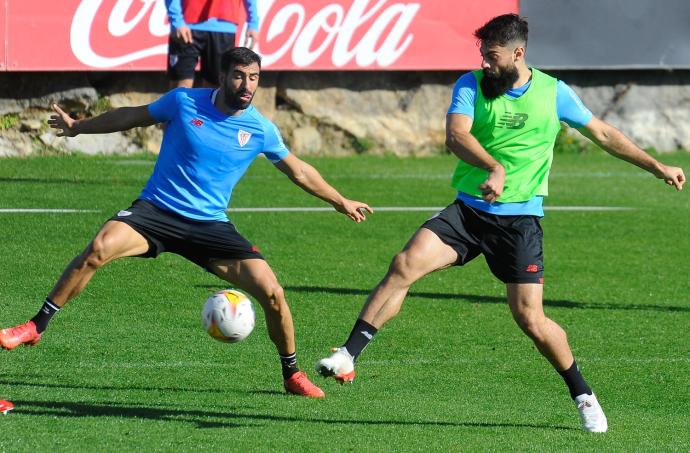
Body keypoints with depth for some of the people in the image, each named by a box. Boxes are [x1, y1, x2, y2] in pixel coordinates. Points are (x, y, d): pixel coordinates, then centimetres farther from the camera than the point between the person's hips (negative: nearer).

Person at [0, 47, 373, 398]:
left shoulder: (260, 129, 0)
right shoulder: (184, 102, -4)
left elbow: (297, 171, 17)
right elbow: (133, 116, 13)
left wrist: (340, 202, 23)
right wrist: (78, 127, 19)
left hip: (211, 224, 2)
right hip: (156, 210, -2)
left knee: (272, 293, -11)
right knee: (98, 248, -30)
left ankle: (292, 375, 14)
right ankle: (35, 327, -18)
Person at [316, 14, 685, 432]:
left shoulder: (553, 93, 0)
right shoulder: (471, 86, -1)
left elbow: (603, 134, 12)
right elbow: (456, 135, -19)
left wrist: (658, 167, 14)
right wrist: (494, 167, -37)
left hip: (519, 219, -1)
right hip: (468, 209, 1)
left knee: (530, 318, -6)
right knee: (405, 264, -20)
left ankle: (582, 395, 16)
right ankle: (347, 358, -20)